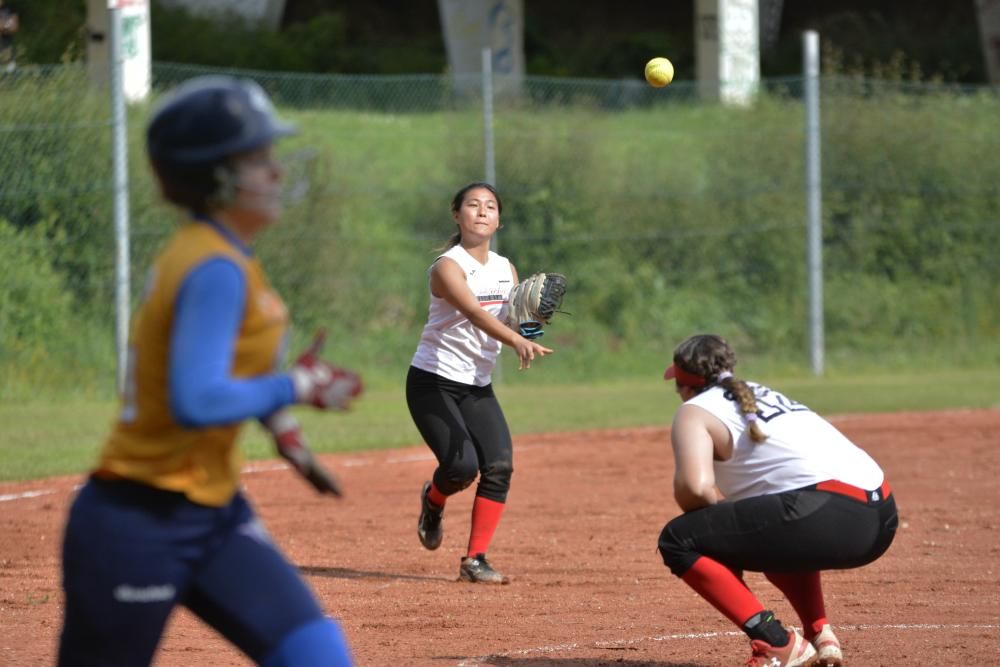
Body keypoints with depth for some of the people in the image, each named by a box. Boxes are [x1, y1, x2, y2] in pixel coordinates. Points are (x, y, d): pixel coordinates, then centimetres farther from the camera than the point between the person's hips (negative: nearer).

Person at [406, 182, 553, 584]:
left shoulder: (506, 271, 7)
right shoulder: (447, 267, -16)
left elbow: (515, 324, 5)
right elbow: (475, 313, -33)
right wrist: (518, 341, -50)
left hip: (478, 387, 6)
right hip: (433, 382, -6)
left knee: (500, 466, -12)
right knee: (463, 464, -20)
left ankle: (475, 560, -5)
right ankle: (433, 501, 17)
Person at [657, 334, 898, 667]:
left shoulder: (694, 411, 6)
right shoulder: (763, 393, 31)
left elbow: (695, 486, -11)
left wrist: (720, 524, 7)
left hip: (827, 514, -9)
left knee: (678, 541, -1)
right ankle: (820, 635, 20)